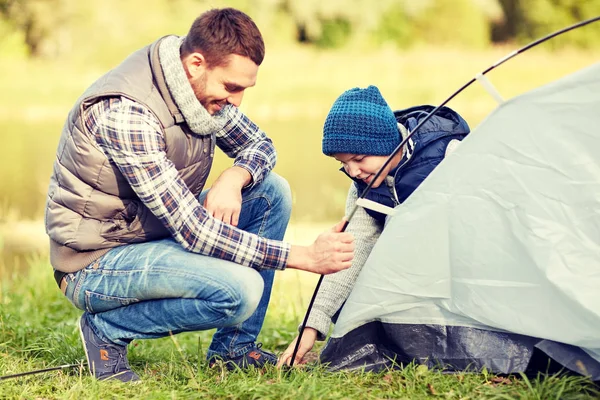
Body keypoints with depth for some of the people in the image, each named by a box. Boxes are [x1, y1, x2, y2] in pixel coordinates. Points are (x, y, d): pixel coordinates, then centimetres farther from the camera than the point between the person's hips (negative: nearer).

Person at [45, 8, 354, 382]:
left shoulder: (201, 85, -4)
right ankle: (107, 329, -6)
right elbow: (193, 230, -32)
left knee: (271, 190, -2)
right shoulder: (125, 113, -31)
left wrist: (233, 179, -15)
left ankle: (234, 346, 6)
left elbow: (259, 144, 11)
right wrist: (306, 256, -30)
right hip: (97, 263, -9)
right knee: (241, 289, -28)